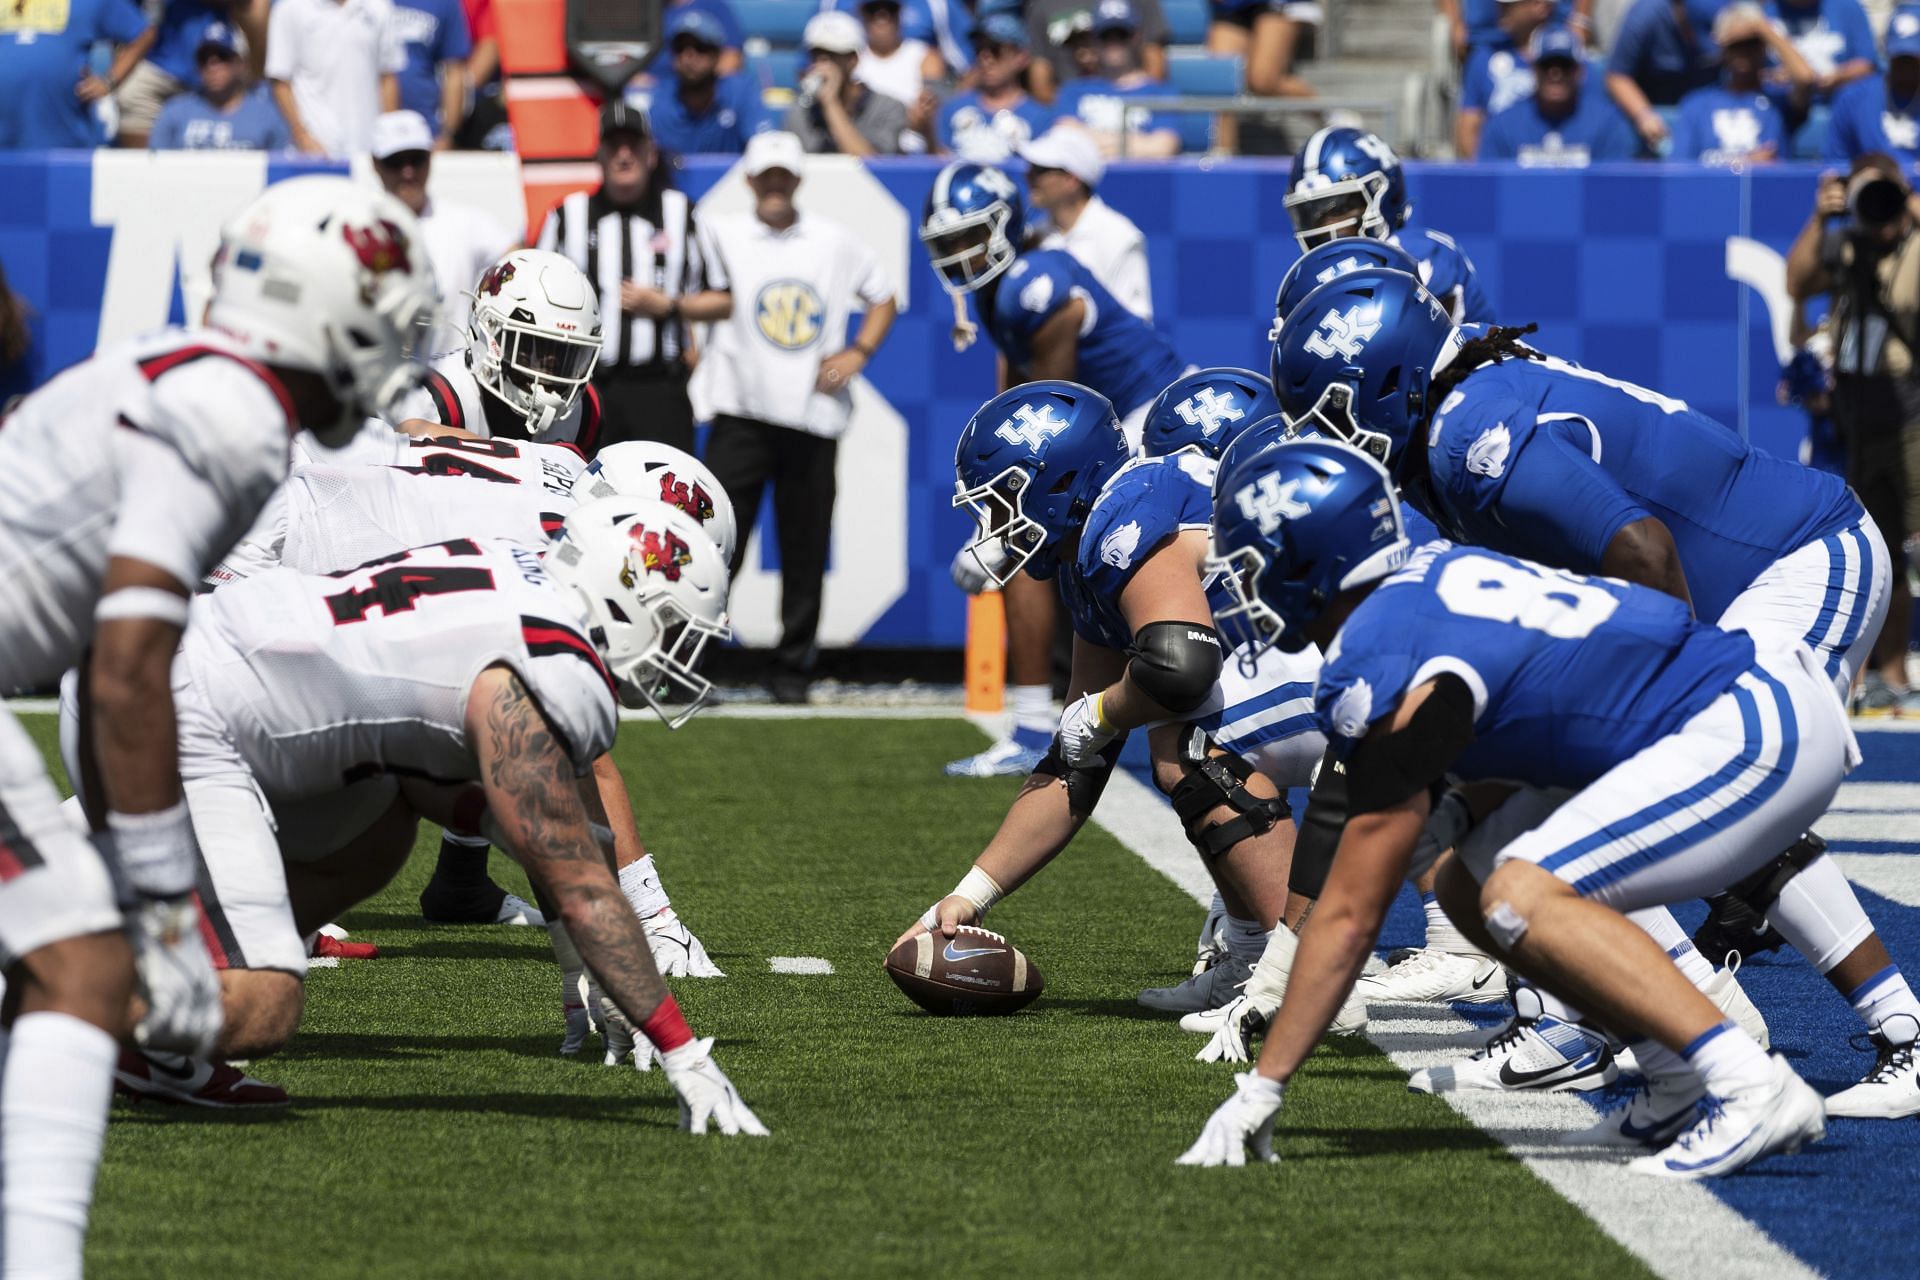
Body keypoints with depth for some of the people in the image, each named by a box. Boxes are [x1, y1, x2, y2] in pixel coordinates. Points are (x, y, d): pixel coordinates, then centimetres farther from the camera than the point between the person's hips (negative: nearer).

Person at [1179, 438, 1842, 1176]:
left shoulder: (1387, 680, -17)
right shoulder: (1429, 575, 9)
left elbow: (1350, 916, -13)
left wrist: (1260, 1088, -7)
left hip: (1759, 733, -10)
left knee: (1523, 901, -20)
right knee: (1472, 887, 10)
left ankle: (1753, 1090, -20)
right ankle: (1683, 1088, 8)